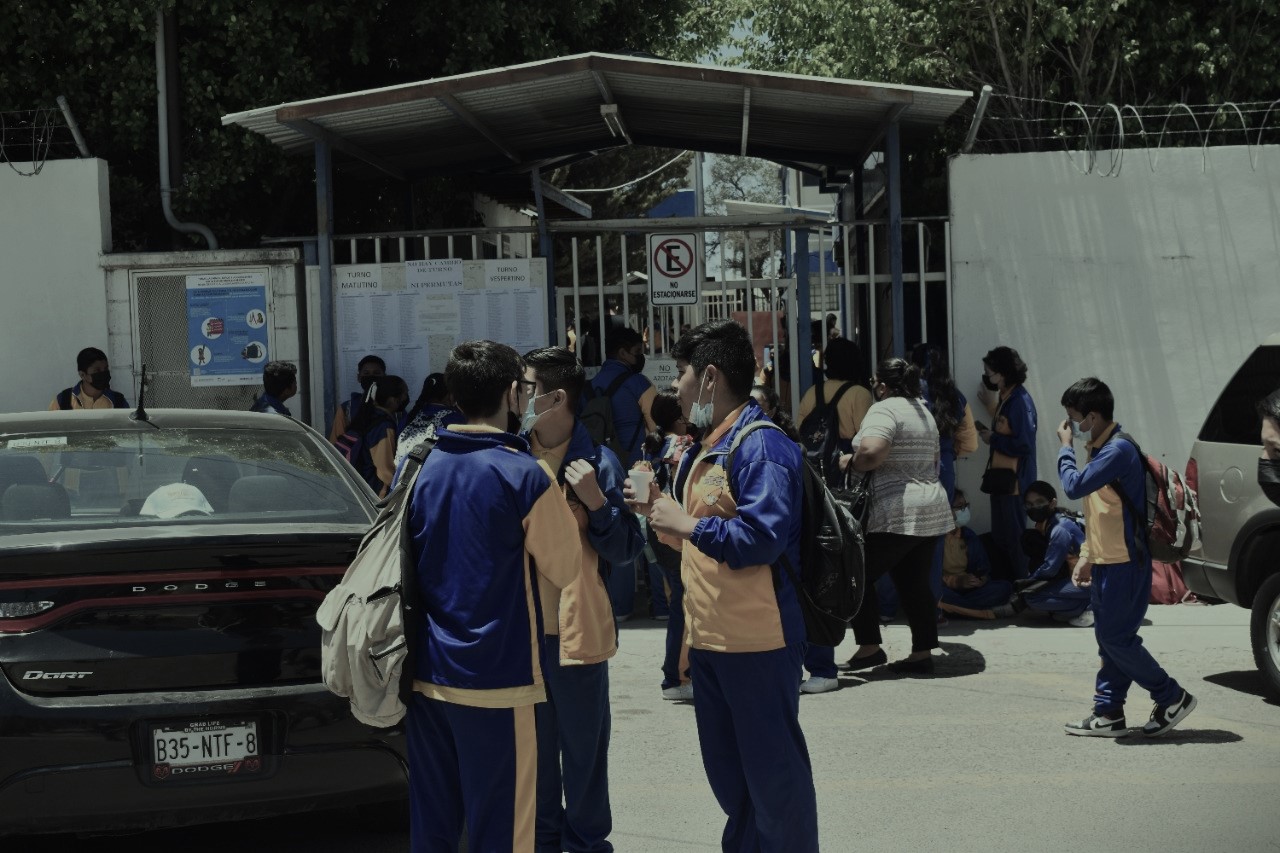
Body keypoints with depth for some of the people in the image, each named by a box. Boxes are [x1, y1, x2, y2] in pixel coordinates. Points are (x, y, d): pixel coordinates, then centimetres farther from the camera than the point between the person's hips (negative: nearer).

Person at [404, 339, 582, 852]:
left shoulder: (420, 468, 5)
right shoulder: (524, 476, -12)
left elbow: (409, 563, 13)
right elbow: (564, 569, -1)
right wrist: (558, 510, 13)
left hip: (425, 674, 6)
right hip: (496, 679, -6)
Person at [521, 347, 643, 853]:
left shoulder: (596, 462, -5)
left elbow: (626, 551, -4)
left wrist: (596, 501, -17)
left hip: (576, 627, -3)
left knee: (583, 746, 6)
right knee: (533, 744, 13)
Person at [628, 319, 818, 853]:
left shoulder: (760, 447, -16)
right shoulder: (706, 448, 16)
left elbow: (760, 538, -26)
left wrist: (685, 524, -17)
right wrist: (663, 514, 10)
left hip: (757, 642, -10)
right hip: (709, 638, 10)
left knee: (772, 768, 0)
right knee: (726, 768, 19)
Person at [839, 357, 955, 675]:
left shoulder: (884, 410, -11)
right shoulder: (923, 411, 18)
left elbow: (871, 453, -28)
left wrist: (850, 461, -9)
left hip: (894, 515, -9)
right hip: (932, 510, 9)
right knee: (916, 584, 10)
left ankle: (869, 648, 3)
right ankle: (922, 653, 9)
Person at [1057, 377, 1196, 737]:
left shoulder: (1118, 450, -18)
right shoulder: (1101, 448, 14)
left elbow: (1075, 486, -26)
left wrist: (1065, 448, -11)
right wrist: (1087, 556, 18)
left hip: (1124, 564, -10)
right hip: (1106, 562, 10)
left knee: (1116, 638, -6)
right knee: (1109, 639, 11)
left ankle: (1172, 698, 5)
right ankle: (1109, 714, 15)